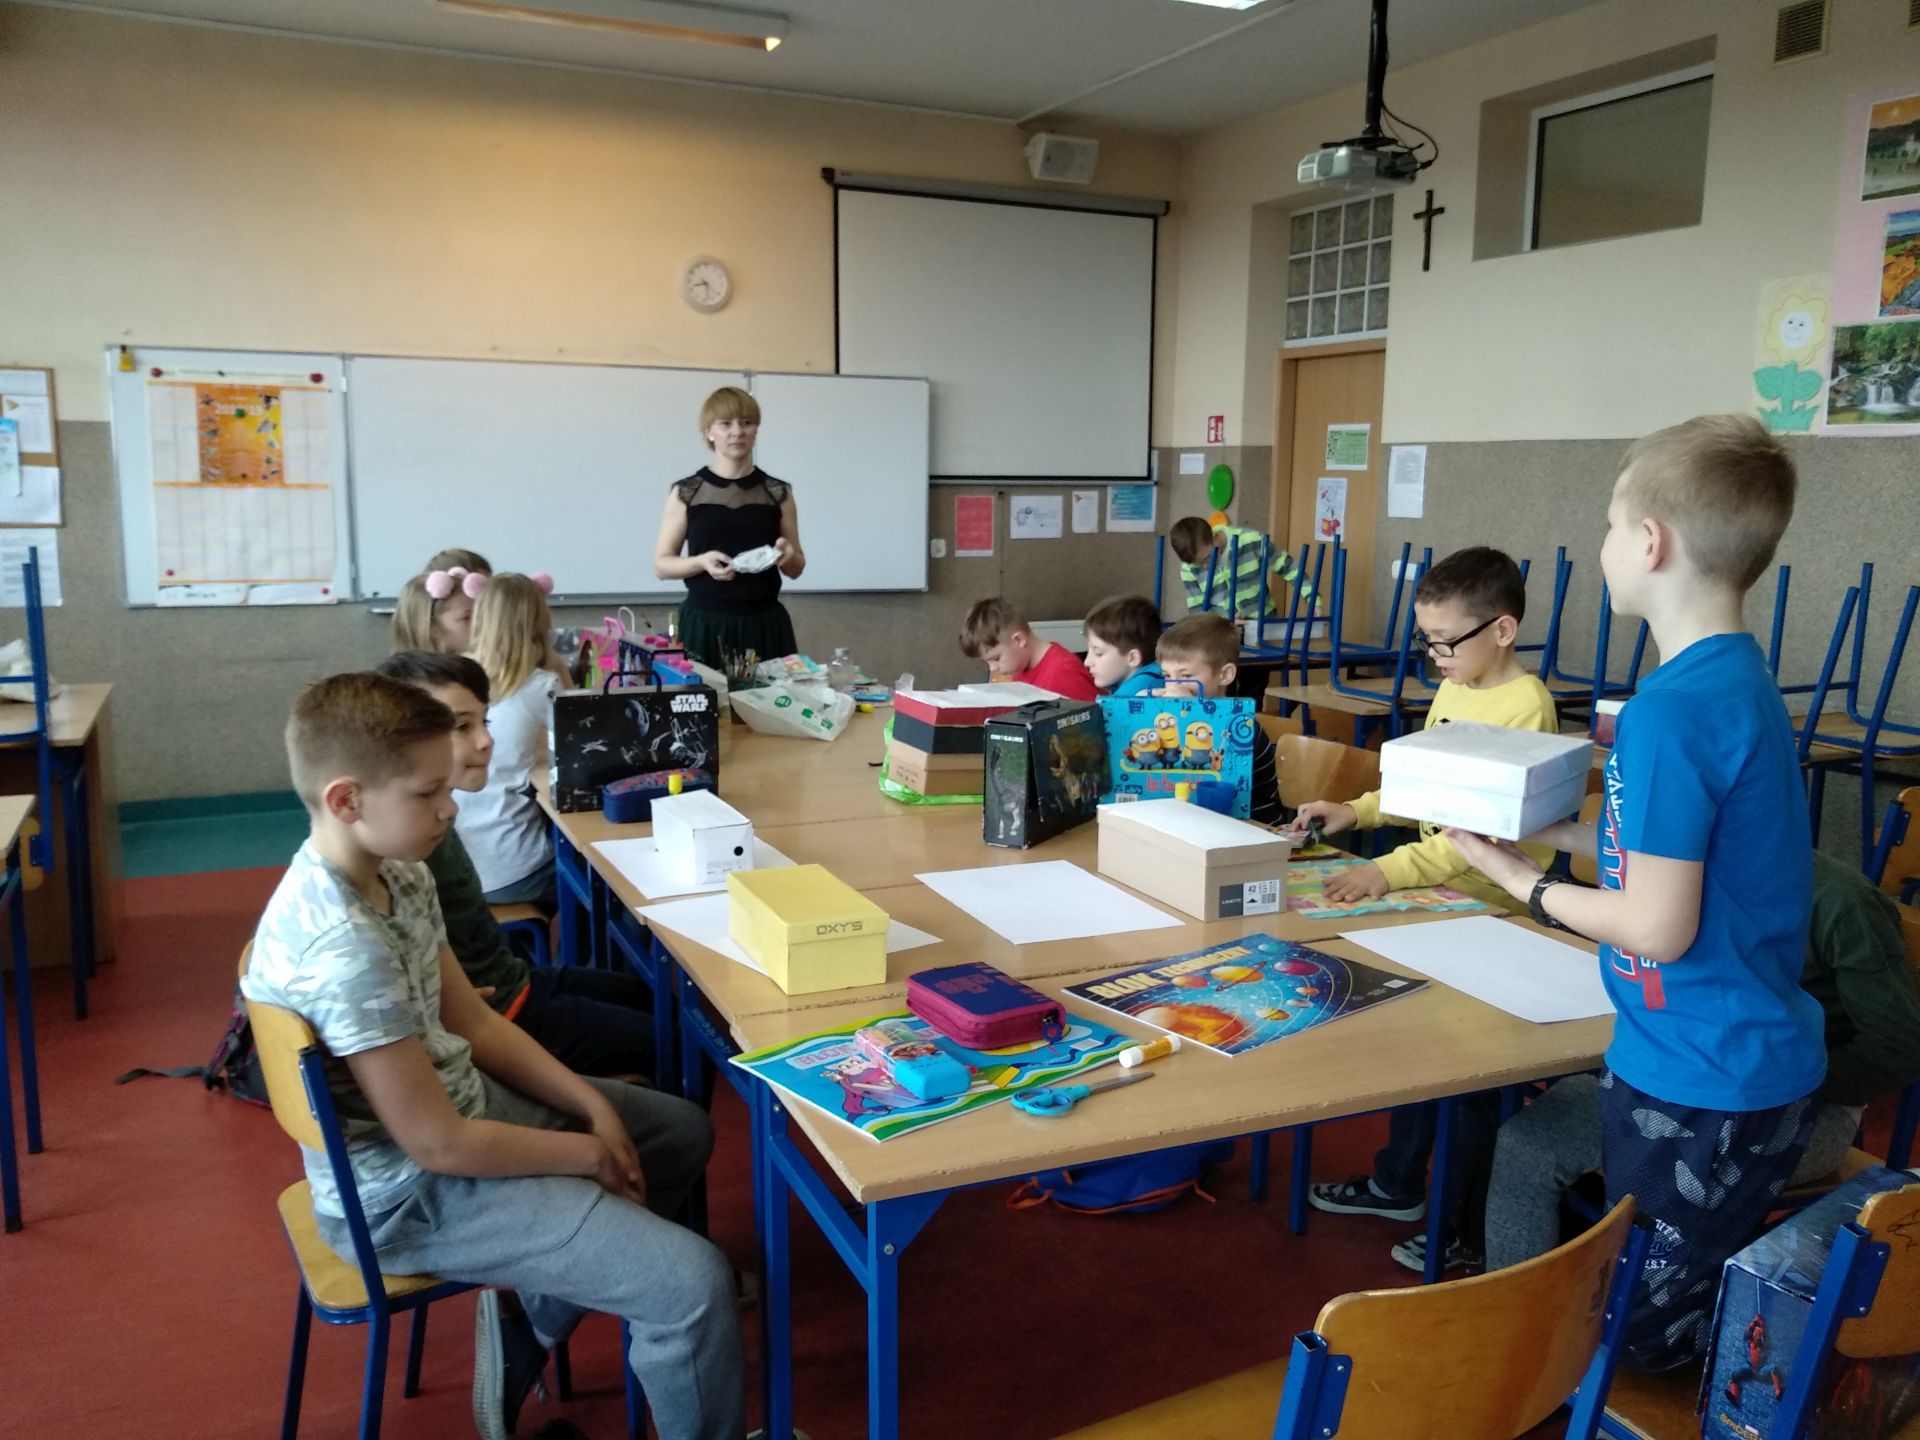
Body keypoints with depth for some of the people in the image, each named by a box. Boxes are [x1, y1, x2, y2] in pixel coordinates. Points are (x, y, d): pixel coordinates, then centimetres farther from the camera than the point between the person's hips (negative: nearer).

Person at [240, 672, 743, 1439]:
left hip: (461, 1100, 10)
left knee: (682, 1132, 20)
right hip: (414, 1190, -9)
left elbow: (472, 1021, 6)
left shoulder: (394, 872, -4)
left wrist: (592, 1106, -2)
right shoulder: (346, 948, -32)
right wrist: (586, 1154, -12)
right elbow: (438, 1145, -26)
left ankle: (525, 1319, 25)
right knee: (693, 1283, -15)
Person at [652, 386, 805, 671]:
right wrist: (702, 561, -14)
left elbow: (796, 570, 12)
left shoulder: (777, 493, 5)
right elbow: (661, 565, 4)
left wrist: (787, 555, -9)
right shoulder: (686, 493, 1)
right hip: (705, 625, -1)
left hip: (764, 624, 1)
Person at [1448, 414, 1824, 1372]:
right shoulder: (1741, 679, 5)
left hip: (1698, 1086, -9)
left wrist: (1524, 884, -10)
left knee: (1650, 1334, 8)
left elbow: (1658, 928, -24)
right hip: (1760, 1063, 9)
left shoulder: (1673, 709, -25)